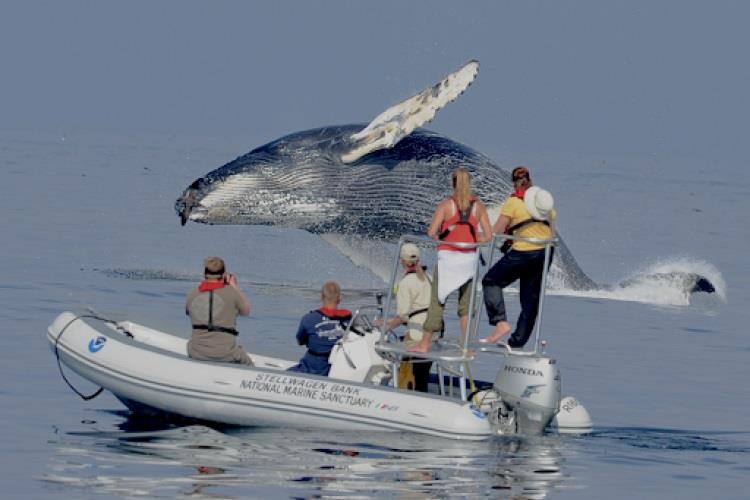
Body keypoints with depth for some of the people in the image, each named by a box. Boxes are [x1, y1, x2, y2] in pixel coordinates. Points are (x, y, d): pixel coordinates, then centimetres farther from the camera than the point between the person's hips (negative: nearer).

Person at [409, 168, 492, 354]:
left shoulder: (446, 205, -6)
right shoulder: (478, 206, 2)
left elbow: (431, 233, -12)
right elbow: (488, 236, -1)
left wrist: (441, 239, 8)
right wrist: (470, 240, 12)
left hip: (448, 256, -3)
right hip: (469, 257, 3)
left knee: (437, 301, 4)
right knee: (465, 304, 9)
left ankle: (425, 343, 7)